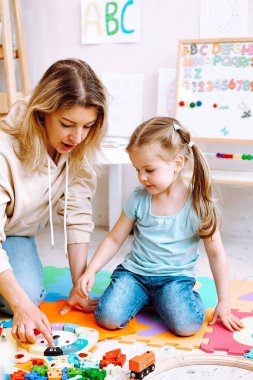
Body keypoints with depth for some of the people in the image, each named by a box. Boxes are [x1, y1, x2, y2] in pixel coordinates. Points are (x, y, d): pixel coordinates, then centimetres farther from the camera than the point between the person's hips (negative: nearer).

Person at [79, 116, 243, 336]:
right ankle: (143, 297, 12)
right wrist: (91, 270, -9)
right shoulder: (138, 199, -5)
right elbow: (114, 239, 4)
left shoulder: (199, 204, -12)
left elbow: (216, 253, -4)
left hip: (175, 276, -2)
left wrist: (223, 302, -1)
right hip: (134, 271, 2)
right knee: (107, 318, -18)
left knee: (187, 326, -25)